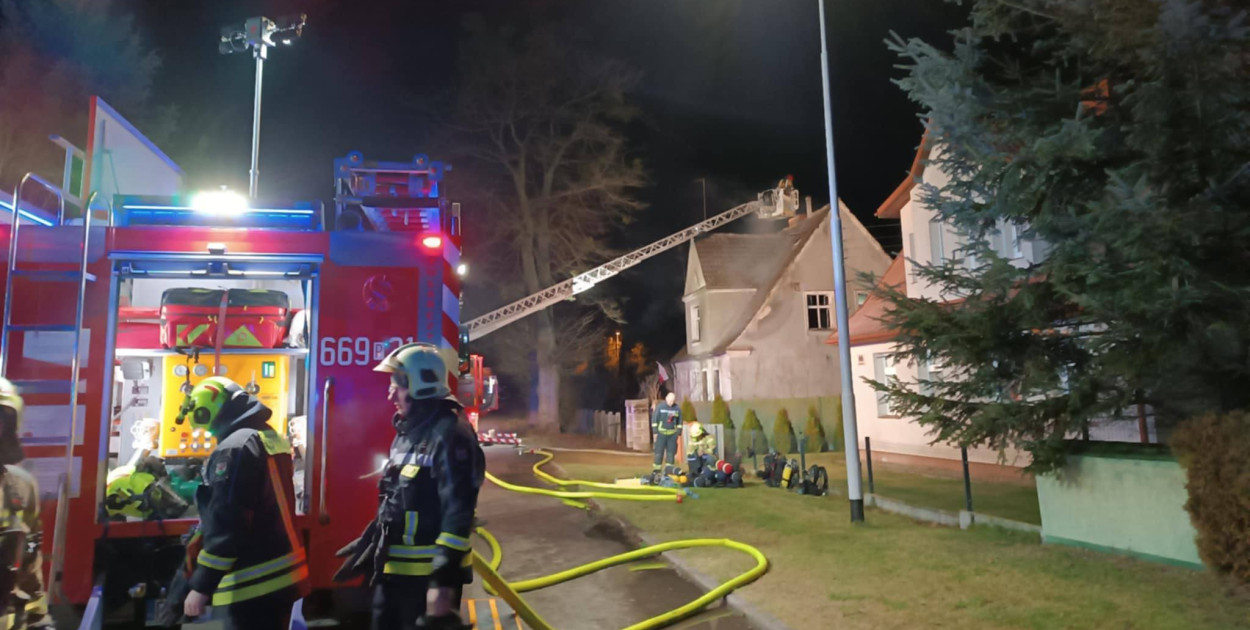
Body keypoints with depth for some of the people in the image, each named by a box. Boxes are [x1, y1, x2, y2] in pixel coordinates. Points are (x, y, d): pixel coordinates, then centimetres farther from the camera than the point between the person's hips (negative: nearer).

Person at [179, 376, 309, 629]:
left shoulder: (234, 448, -15)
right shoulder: (273, 439, 13)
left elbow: (224, 525, -19)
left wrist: (201, 586, -13)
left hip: (253, 583, -9)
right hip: (282, 574, 9)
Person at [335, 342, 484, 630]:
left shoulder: (449, 434, -19)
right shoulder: (406, 433, 12)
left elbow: (458, 512, -24)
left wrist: (443, 580, -26)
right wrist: (367, 548, 21)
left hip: (428, 573, -9)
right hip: (394, 570, 9)